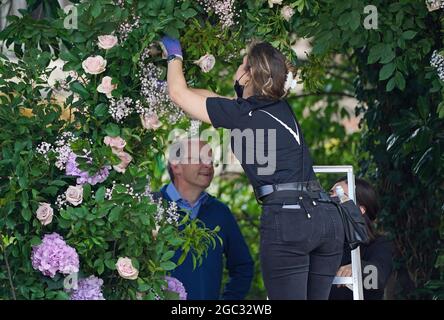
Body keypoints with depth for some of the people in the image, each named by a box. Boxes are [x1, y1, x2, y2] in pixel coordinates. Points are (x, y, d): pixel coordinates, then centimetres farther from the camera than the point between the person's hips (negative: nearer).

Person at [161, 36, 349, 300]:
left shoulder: (240, 114, 2)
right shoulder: (282, 108, 19)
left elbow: (178, 93, 15)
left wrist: (175, 56, 32)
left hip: (287, 218, -6)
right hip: (327, 216, 6)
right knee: (317, 297, 9)